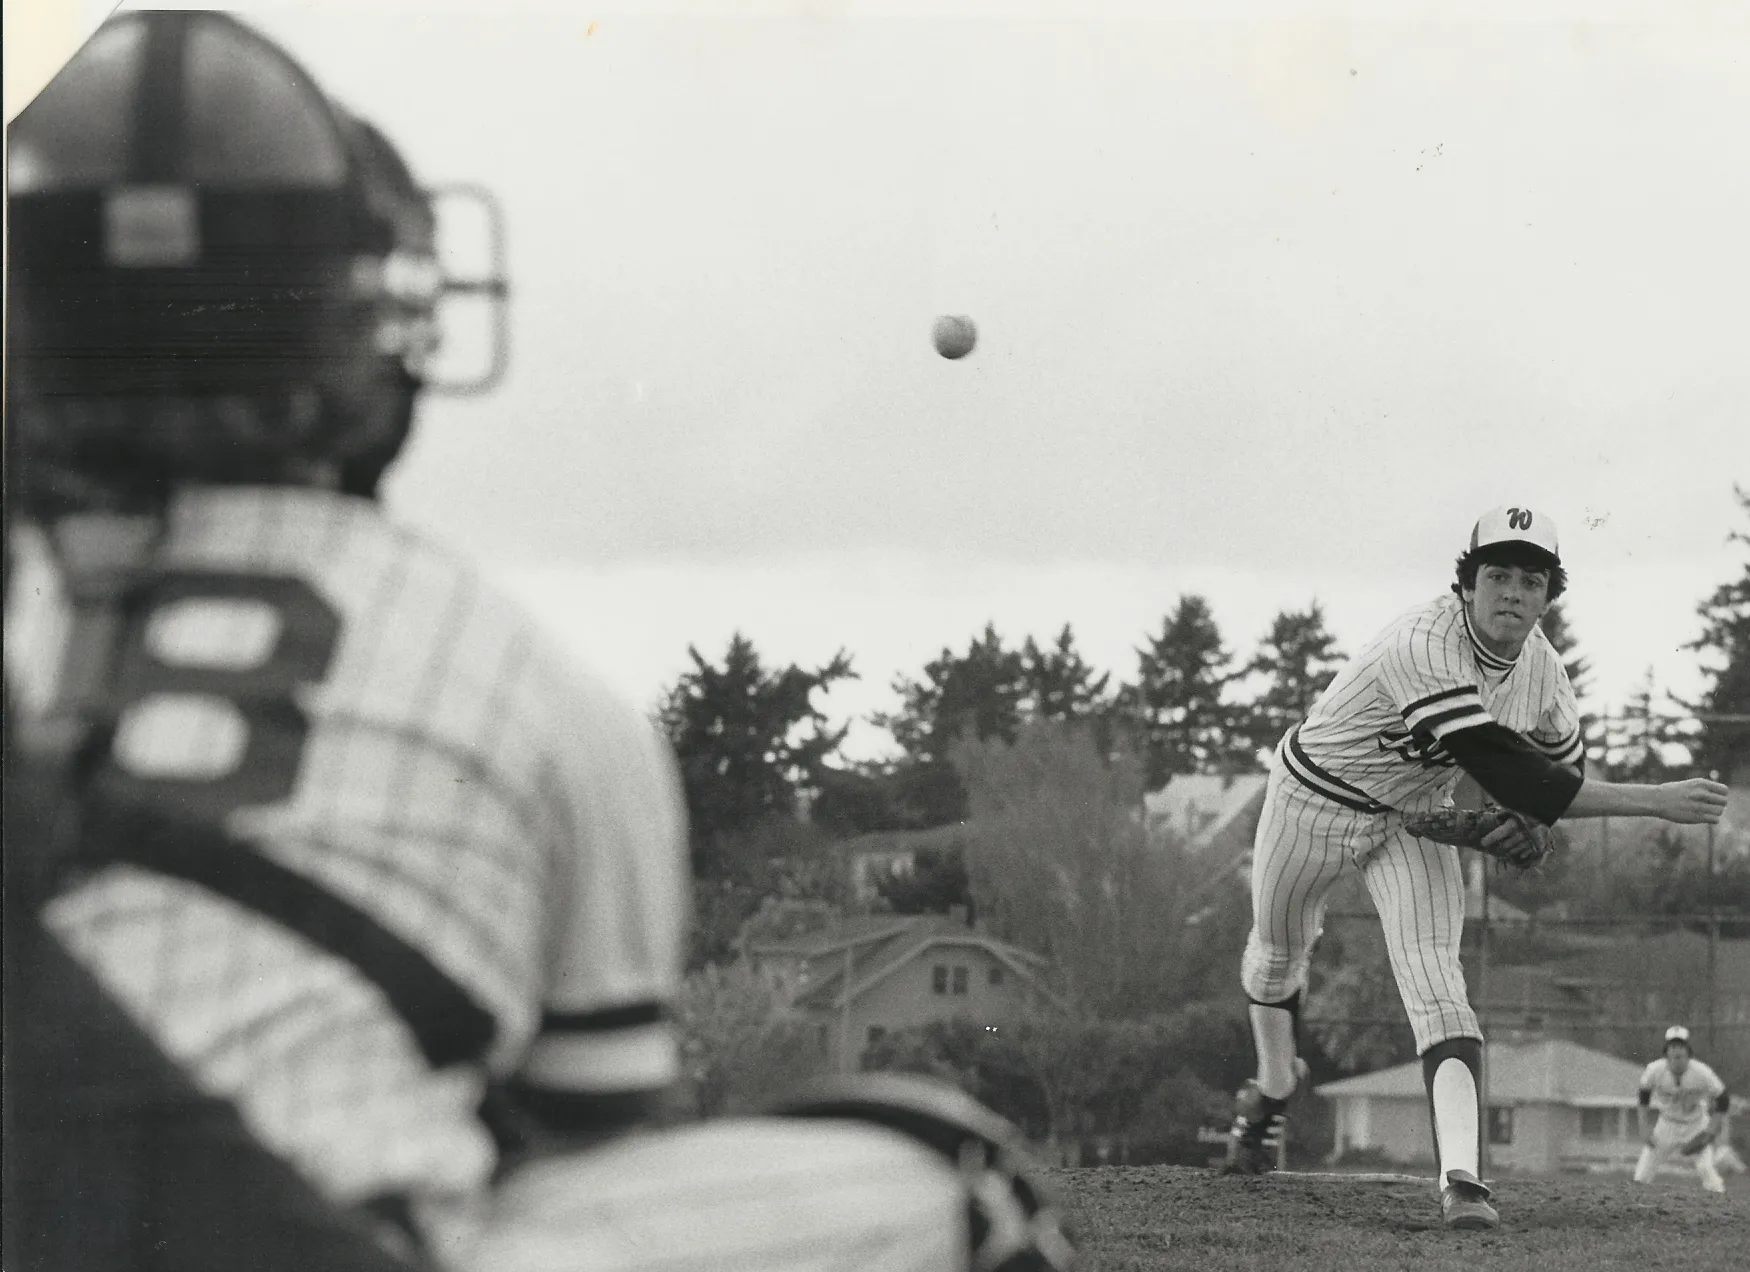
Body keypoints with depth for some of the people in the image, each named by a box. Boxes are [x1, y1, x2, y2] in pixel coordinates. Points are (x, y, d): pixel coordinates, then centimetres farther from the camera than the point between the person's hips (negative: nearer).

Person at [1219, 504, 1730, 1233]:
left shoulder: (1540, 668, -14)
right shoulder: (1424, 649, -38)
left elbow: (1561, 767, 7)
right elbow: (1505, 776, -45)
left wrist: (1523, 823, -17)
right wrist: (1655, 802, -47)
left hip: (1416, 818, 4)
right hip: (1316, 798, -4)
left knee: (1433, 975, -17)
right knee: (1277, 954, 19)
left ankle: (1461, 1179, -30)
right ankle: (1272, 1092, 50)